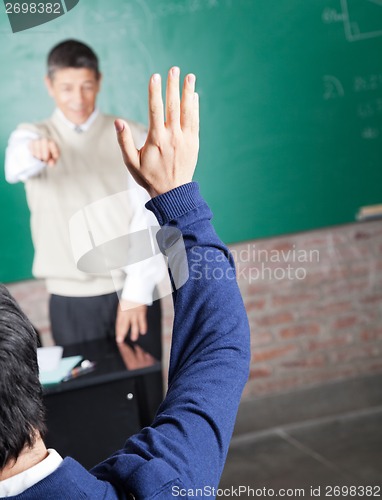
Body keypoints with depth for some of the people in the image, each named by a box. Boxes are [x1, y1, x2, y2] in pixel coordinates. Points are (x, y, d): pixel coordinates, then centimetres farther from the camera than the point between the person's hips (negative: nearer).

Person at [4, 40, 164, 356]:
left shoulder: (133, 137, 2)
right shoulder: (32, 135, 4)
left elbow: (146, 215, -2)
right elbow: (15, 167, -21)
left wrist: (138, 291, -10)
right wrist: (34, 151, -45)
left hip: (131, 291, 0)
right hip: (71, 299, 0)